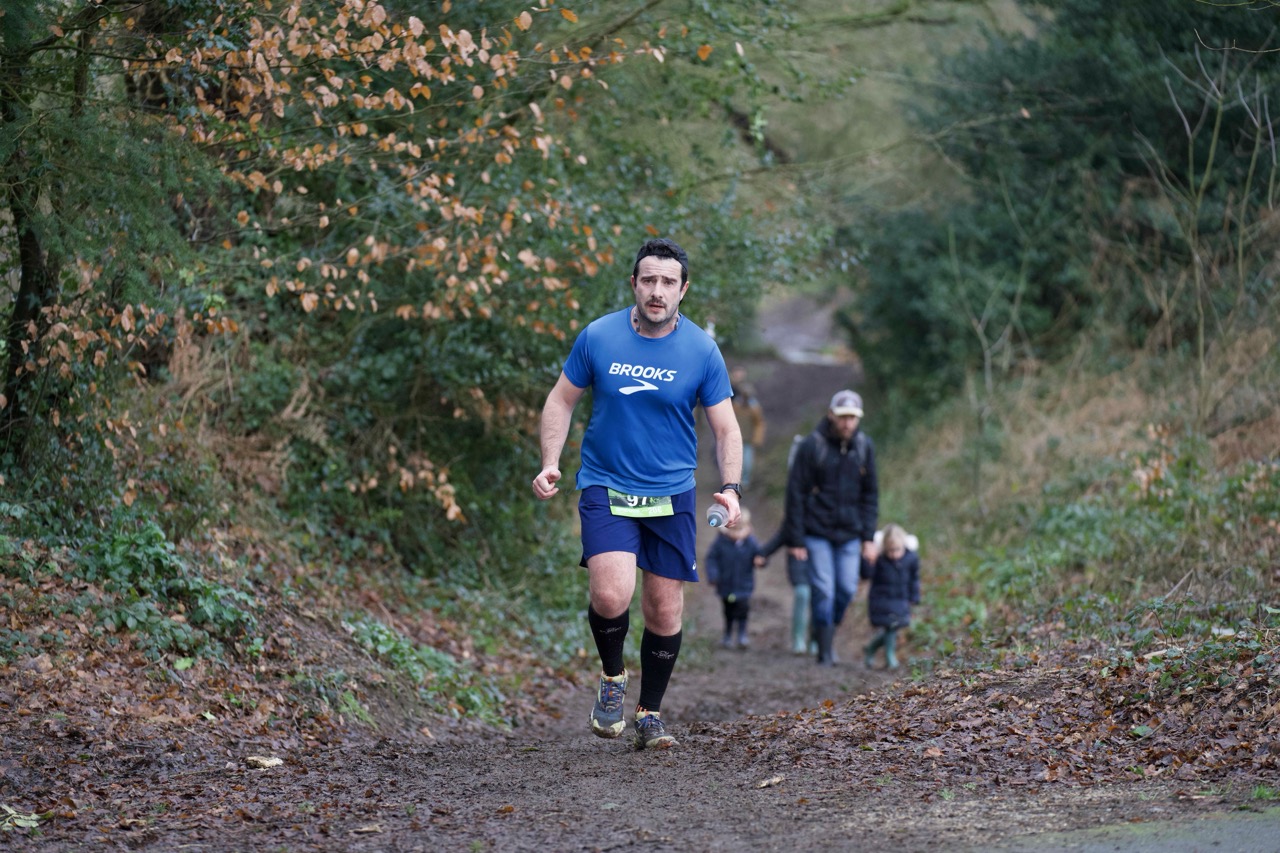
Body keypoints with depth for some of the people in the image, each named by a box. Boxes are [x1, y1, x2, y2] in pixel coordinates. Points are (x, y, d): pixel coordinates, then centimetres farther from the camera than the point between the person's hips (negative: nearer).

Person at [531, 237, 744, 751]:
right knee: (611, 594, -21)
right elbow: (562, 400, 7)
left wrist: (730, 487, -14)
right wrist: (550, 463, -6)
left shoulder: (702, 351, -4)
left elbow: (725, 427, 1)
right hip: (605, 488, -1)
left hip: (672, 496, 1)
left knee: (665, 611, 2)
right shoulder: (598, 337, -4)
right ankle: (612, 678, 9)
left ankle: (649, 713, 22)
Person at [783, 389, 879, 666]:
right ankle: (825, 650, 1)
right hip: (817, 531, -3)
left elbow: (870, 494, 9)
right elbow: (796, 494, -7)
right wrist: (795, 539, -9)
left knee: (847, 588, 1)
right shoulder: (812, 445, -11)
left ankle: (830, 633, 25)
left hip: (849, 533, 3)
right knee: (823, 589, -6)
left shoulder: (864, 446, 2)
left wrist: (869, 537, 3)